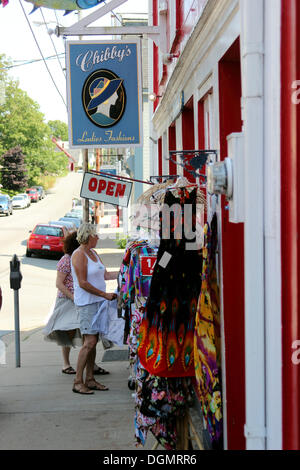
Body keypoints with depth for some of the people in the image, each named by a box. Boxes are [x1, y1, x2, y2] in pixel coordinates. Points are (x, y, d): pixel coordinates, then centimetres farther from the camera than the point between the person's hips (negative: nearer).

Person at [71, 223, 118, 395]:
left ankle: (90, 379, 13)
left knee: (94, 341, 8)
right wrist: (104, 294, -16)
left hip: (98, 302, 9)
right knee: (90, 341, -12)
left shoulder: (93, 253, 16)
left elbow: (105, 275, 20)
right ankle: (78, 382, -6)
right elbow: (83, 283, -17)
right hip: (86, 303, -9)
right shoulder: (79, 255, -12)